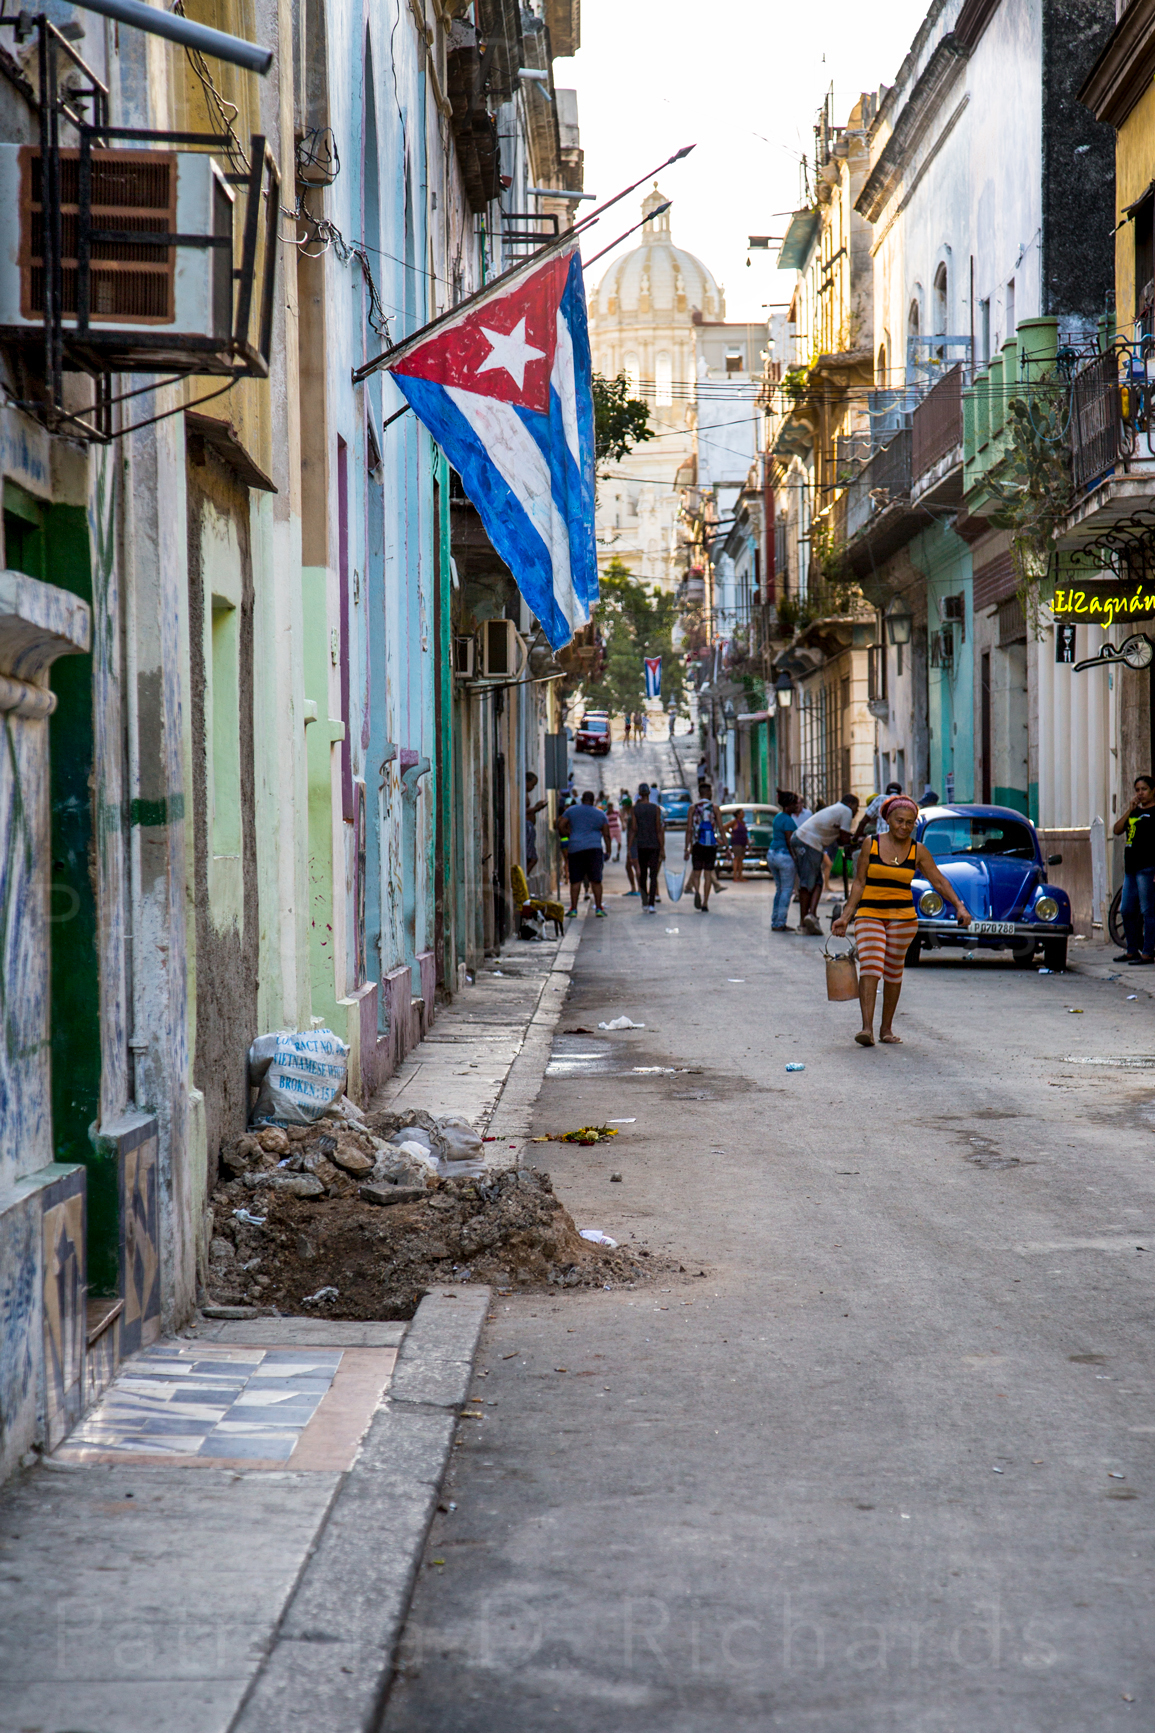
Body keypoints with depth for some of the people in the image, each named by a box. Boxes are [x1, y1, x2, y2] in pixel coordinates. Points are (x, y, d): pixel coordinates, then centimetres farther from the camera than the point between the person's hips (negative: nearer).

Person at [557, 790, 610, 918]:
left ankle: (573, 908, 0)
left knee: (575, 880, 3)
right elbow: (606, 833, 5)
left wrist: (568, 835, 18)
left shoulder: (571, 811, 8)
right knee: (596, 880, 2)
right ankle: (598, 908, -1)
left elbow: (560, 826, 3)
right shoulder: (601, 814, 9)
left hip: (575, 848, 0)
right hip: (594, 848, 0)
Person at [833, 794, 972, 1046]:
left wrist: (959, 907, -8)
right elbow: (859, 882, 4)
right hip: (869, 915, -1)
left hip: (903, 917, 1)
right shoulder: (871, 845, 1)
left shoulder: (918, 851, 4)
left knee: (893, 972, 7)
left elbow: (939, 881, 4)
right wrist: (845, 916, 0)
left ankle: (886, 1028, 19)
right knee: (869, 968, -15)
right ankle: (867, 1028, -23)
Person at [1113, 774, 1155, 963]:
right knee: (1126, 911, 11)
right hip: (1131, 868, 8)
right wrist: (1130, 810, -3)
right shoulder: (1135, 812, 17)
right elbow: (1117, 830, 8)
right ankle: (1132, 950, 20)